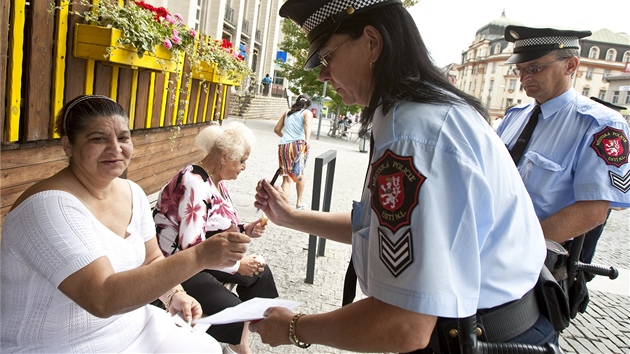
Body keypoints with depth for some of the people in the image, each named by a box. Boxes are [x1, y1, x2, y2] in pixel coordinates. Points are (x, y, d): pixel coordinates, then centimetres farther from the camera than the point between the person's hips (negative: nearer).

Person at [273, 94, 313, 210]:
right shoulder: (307, 113, 12)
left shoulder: (287, 113, 24)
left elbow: (276, 129, 24)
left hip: (283, 146, 3)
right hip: (298, 144, -3)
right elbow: (307, 125, -10)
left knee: (286, 178, 6)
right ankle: (299, 202, 11)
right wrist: (307, 140, -25)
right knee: (299, 174, 13)